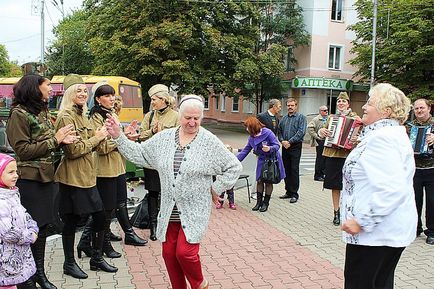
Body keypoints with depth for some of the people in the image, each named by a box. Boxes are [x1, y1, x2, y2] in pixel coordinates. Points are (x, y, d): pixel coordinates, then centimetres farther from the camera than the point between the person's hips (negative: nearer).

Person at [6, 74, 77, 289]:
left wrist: (62, 140, -3)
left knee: (43, 226, 14)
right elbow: (23, 150, -15)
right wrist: (55, 139, -15)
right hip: (29, 179, -8)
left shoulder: (42, 111, 13)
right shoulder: (19, 114, -10)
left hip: (46, 176, 8)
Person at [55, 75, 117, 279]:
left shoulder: (83, 117, 16)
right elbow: (73, 150, -18)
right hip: (72, 177, -8)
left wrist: (99, 136, -2)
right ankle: (69, 263, 20)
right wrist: (96, 138, -9)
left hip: (87, 176, 8)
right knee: (71, 221, 4)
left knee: (100, 216, 9)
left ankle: (97, 258, 24)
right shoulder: (66, 117, -11)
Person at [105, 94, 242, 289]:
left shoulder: (210, 142, -8)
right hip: (169, 210, 4)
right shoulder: (164, 138, 3)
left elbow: (234, 167, -2)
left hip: (194, 210, -4)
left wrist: (216, 189, -3)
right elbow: (139, 153, 8)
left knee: (185, 252, -10)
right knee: (169, 253, 9)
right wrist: (118, 137, 0)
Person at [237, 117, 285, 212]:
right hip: (262, 161, 5)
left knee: (268, 182, 1)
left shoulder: (267, 133, -20)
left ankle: (266, 203, 13)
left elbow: (277, 145, -17)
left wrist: (269, 148, -37)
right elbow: (245, 151, 5)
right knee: (259, 181, 2)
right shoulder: (251, 138, -1)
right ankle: (259, 202, 14)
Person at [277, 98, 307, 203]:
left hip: (295, 147, -6)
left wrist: (290, 142, -17)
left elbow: (301, 132, -13)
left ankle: (294, 194, 2)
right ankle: (288, 191, 20)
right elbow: (279, 131, 15)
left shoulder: (301, 117, -3)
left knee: (294, 170, -5)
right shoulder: (284, 118, 15)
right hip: (285, 147, 6)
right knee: (286, 170, 10)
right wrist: (282, 141, -5)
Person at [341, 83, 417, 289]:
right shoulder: (394, 133, 13)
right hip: (390, 231, 11)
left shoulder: (381, 138, -22)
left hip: (376, 232, -11)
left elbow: (393, 190, -31)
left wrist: (361, 221, -28)